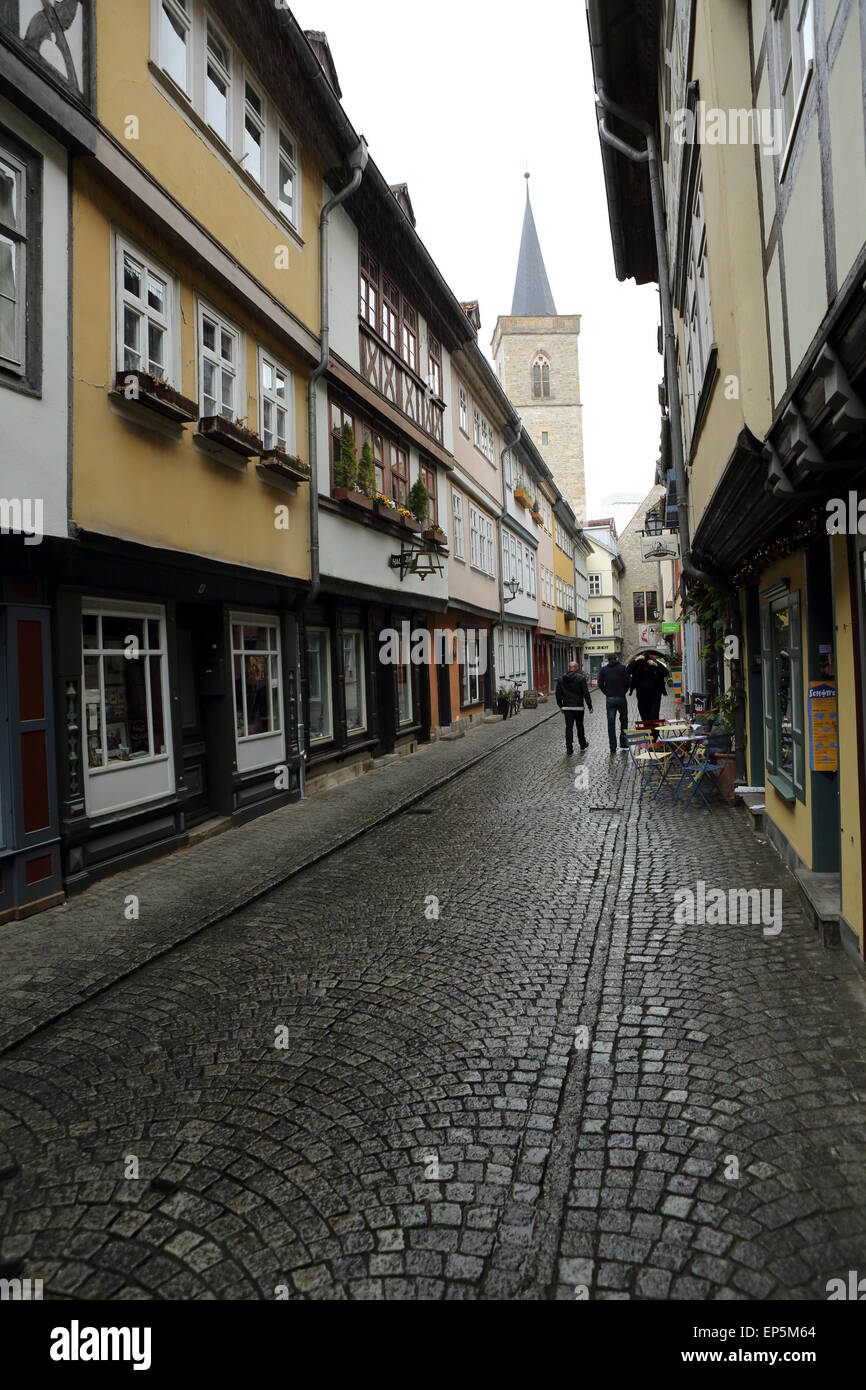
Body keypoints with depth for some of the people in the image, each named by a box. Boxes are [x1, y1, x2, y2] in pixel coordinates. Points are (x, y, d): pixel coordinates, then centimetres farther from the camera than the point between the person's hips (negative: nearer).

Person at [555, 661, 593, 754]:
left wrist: (560, 706, 17)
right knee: (580, 725, 14)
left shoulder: (561, 679, 4)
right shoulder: (581, 678, -7)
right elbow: (586, 693, -8)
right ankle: (582, 745, 27)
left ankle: (569, 748, -1)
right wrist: (589, 706, -4)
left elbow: (558, 694, 8)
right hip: (578, 707, -2)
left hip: (566, 707, 2)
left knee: (568, 727, 2)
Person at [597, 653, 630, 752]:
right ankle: (623, 742, 14)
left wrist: (606, 693, 9)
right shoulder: (622, 668, -2)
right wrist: (624, 691, 10)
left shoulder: (603, 669, 2)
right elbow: (628, 683, -6)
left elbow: (600, 684, -3)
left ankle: (613, 747, 3)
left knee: (611, 722, 4)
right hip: (621, 698, -1)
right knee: (624, 720, 16)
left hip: (610, 699, 1)